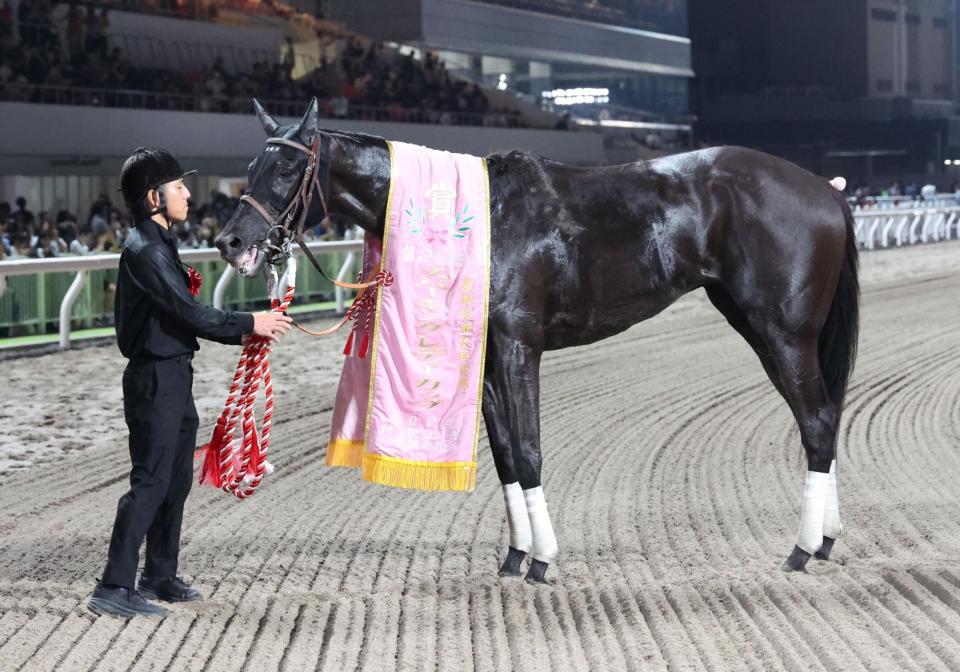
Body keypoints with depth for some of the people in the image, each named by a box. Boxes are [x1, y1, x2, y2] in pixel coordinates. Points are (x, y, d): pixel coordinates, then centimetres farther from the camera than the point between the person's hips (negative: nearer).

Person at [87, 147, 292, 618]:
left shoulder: (158, 244, 15)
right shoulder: (145, 250, -17)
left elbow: (181, 313, 18)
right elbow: (190, 313, -21)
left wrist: (240, 335, 12)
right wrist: (248, 324, -11)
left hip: (173, 377, 10)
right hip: (156, 379, -10)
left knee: (176, 478, 16)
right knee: (150, 480, -9)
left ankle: (160, 576, 27)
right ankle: (114, 588, -7)